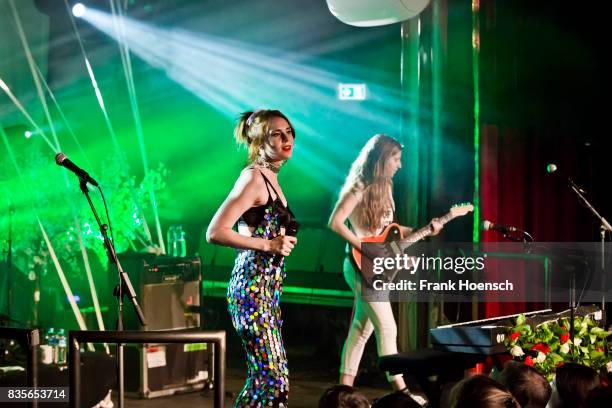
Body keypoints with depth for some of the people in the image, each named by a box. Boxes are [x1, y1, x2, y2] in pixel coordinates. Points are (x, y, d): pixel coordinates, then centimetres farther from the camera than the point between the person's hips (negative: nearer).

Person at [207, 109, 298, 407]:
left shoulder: (269, 178, 15)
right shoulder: (253, 177, -13)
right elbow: (215, 232, -20)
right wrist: (268, 245, -18)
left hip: (265, 290, 10)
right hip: (253, 289, -10)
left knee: (265, 377, 11)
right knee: (272, 378, -10)